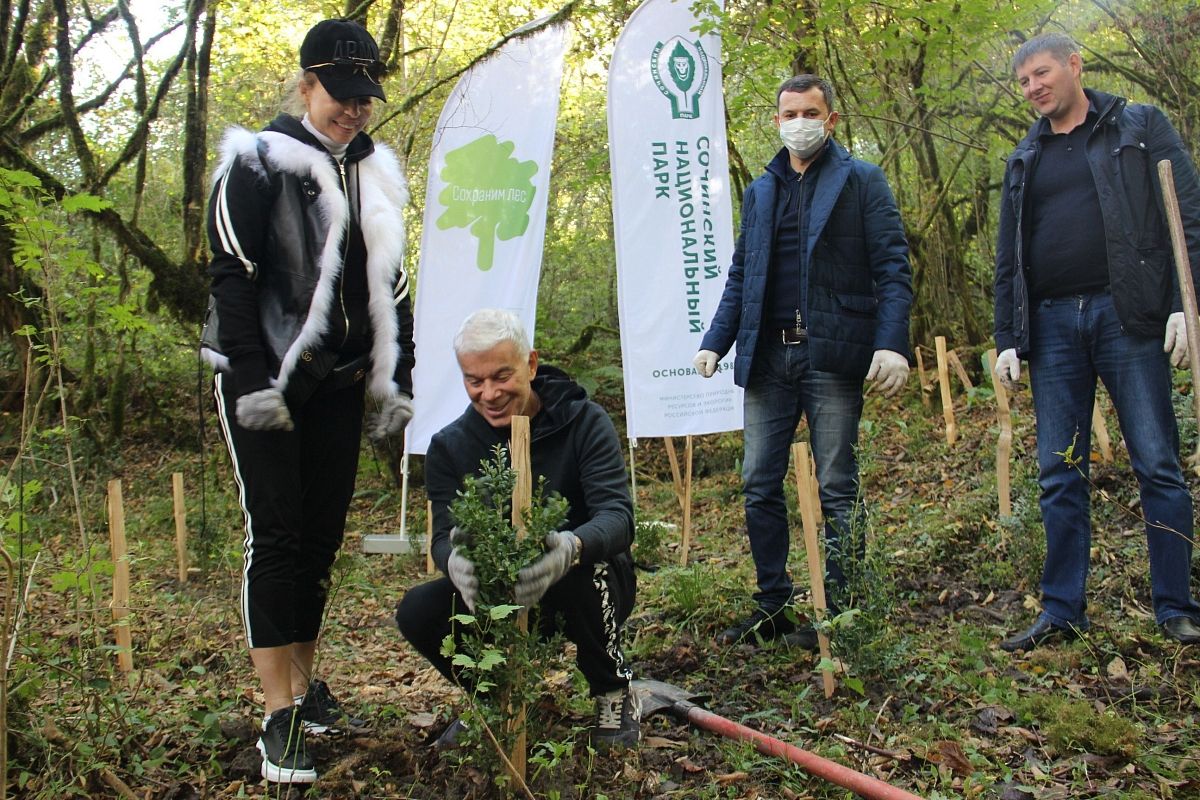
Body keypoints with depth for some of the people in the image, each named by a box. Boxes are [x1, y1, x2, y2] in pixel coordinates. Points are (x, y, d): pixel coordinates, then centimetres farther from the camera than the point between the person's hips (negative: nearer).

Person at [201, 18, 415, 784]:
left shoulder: (377, 171, 13)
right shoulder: (259, 163, -5)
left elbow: (391, 283, 15)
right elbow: (233, 277, -10)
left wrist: (398, 384, 10)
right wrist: (252, 381, -18)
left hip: (339, 383, 6)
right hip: (267, 382, -5)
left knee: (323, 537, 9)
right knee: (278, 540, -6)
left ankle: (305, 684, 23)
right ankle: (280, 714, 0)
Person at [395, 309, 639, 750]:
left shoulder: (585, 423, -13)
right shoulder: (450, 446, -3)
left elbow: (618, 514, -27)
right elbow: (445, 534, -14)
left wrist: (572, 547, -52)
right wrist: (454, 560, -42)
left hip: (591, 586, -2)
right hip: (496, 593, 3)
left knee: (585, 567, -37)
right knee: (417, 612, -23)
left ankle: (614, 692, -8)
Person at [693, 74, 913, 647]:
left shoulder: (862, 181, 4)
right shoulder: (759, 192, 18)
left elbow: (892, 270, -4)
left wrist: (892, 343, -18)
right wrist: (715, 342, 5)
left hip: (832, 355, -5)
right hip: (768, 357, 5)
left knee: (837, 489, 1)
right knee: (758, 486, 6)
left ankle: (839, 611, 11)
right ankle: (774, 605, 17)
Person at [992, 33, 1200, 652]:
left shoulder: (1139, 127, 7)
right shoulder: (1024, 159, 18)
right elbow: (1008, 259, 17)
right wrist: (1007, 339, 9)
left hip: (1126, 314, -4)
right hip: (1051, 324, 4)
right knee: (1059, 473, 4)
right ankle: (1062, 612, 11)